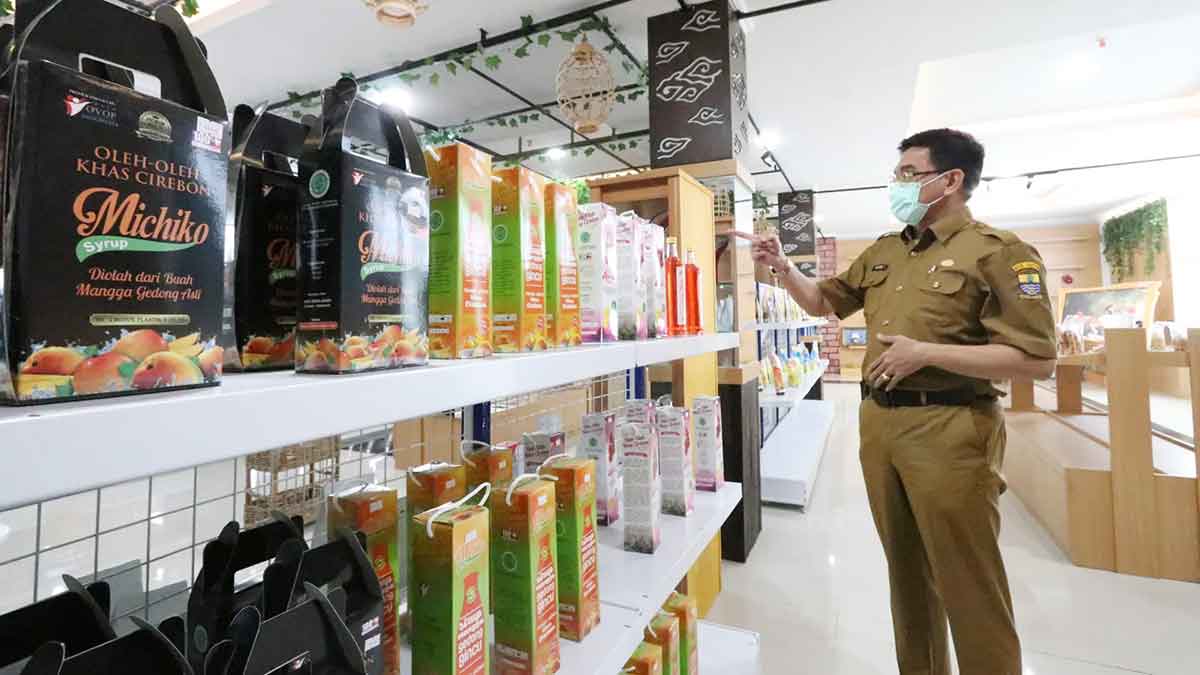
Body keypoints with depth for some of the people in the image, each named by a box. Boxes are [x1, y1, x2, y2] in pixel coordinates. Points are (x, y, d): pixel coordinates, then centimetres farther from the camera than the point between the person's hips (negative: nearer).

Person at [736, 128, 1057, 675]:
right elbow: (822, 302, 22)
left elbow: (1037, 360, -12)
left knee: (967, 582, 5)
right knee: (907, 570, 19)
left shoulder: (999, 252, -7)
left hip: (947, 428, -6)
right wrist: (783, 266, 6)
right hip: (878, 421, 7)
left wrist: (926, 352, -20)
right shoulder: (882, 252, 13)